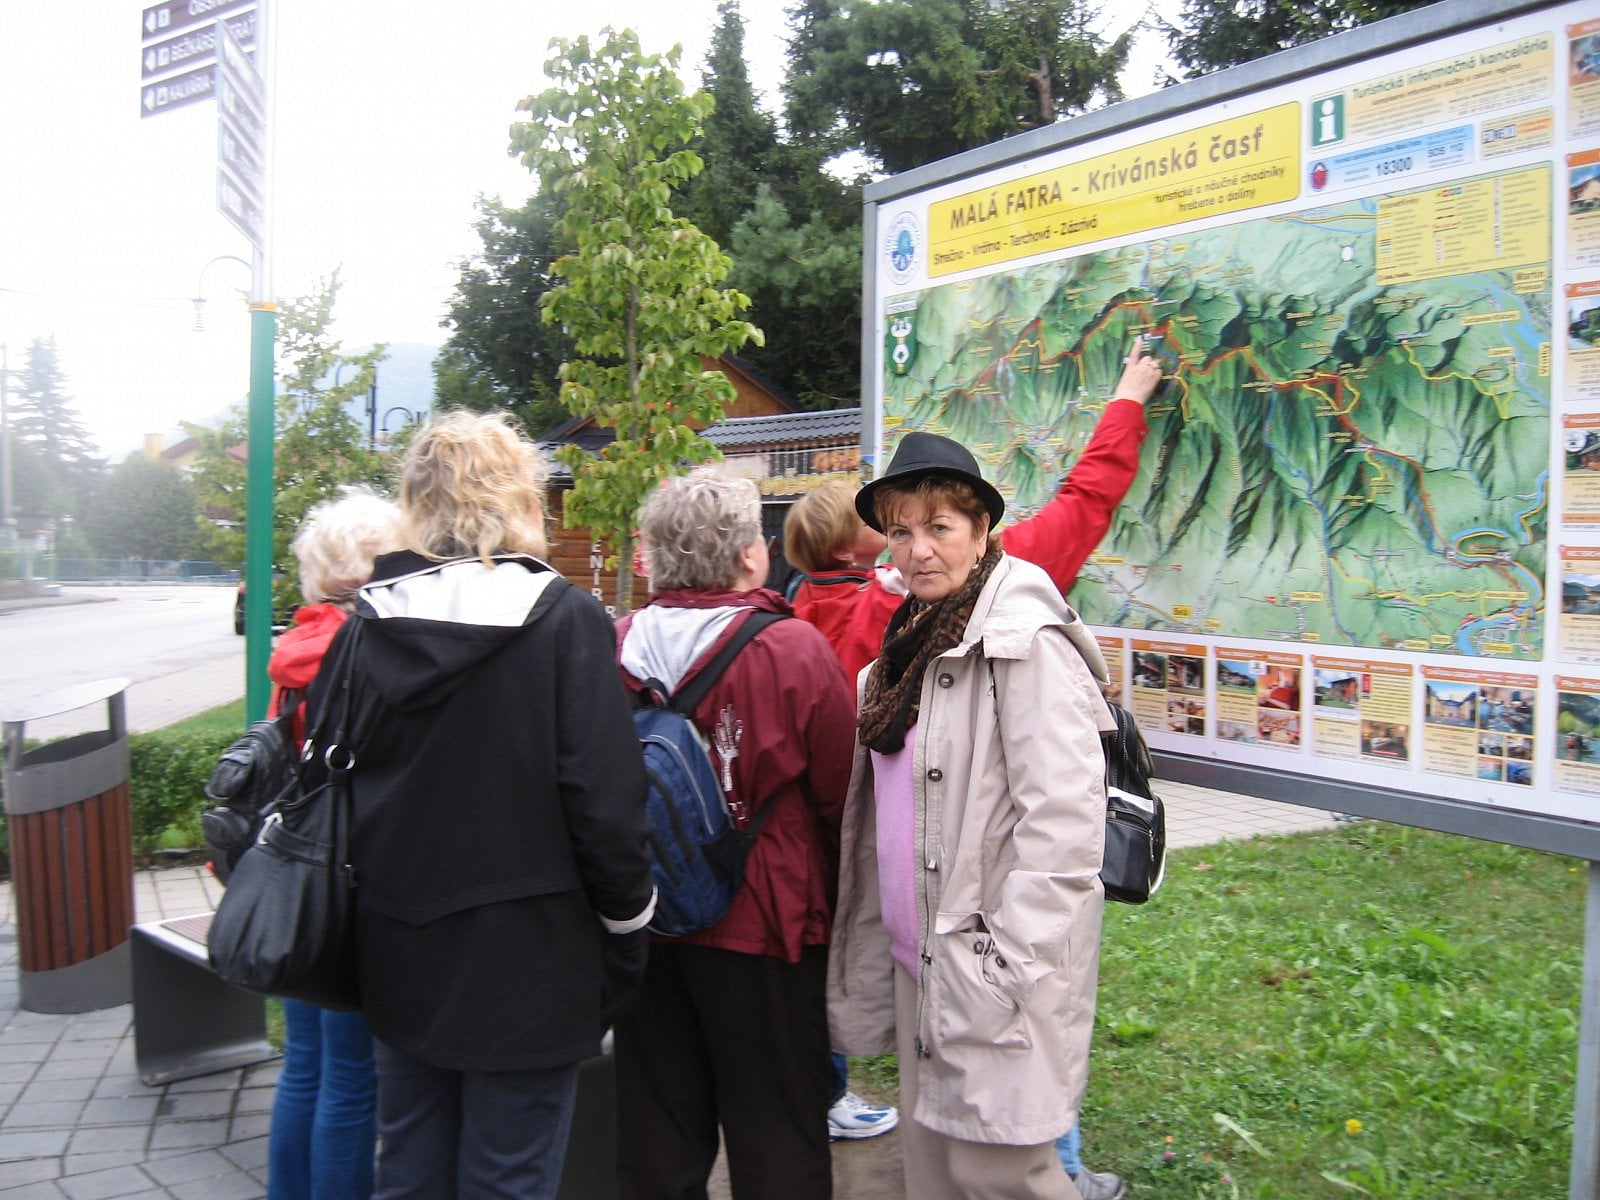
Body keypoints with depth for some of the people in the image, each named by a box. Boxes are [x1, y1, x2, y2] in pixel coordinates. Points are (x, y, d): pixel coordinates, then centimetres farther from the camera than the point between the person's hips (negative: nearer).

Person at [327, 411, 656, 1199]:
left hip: (399, 957, 4)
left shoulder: (367, 624, -1)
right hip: (525, 960, -4)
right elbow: (606, 801, -16)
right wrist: (626, 929, -2)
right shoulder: (563, 619, -14)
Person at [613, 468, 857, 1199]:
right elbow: (841, 798, -11)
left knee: (657, 1137, 18)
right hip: (761, 926, -4)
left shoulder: (616, 648, -8)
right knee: (774, 1138, 12)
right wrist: (831, 897, 7)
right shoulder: (794, 652, -18)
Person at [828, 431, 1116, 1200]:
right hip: (917, 961, 9)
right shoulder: (908, 645, 12)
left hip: (989, 964, -8)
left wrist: (1009, 965, -21)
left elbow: (1063, 821, -21)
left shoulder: (1023, 643, -15)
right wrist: (877, 955, 17)